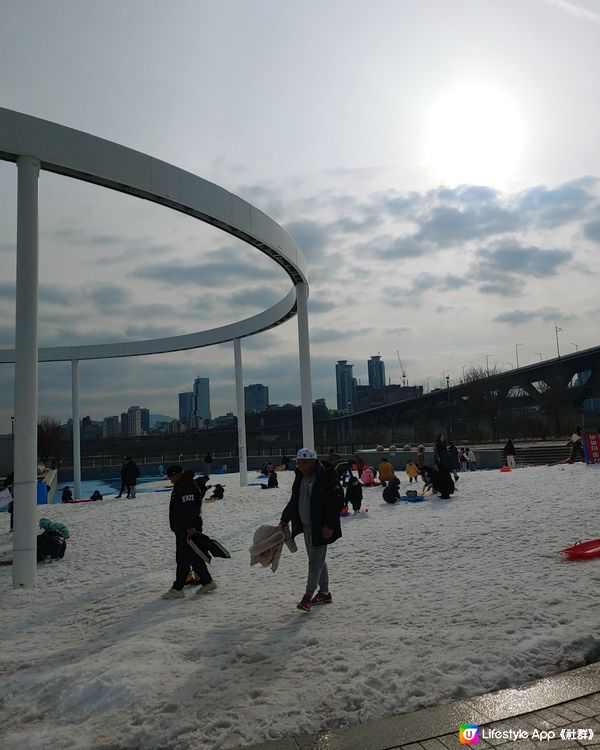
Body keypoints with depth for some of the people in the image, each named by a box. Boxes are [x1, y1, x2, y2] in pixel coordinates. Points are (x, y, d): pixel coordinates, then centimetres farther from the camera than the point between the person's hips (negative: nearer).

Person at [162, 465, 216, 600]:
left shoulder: (186, 487, -18)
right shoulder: (180, 486, 17)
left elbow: (189, 508, -25)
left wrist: (191, 526, -28)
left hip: (187, 529, -11)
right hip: (183, 529, 11)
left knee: (183, 558, -4)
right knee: (194, 557, 15)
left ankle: (177, 588, 3)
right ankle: (207, 582, 21)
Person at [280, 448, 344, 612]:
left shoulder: (326, 477, -16)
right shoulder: (300, 477, 9)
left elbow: (337, 501, -18)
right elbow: (294, 501, 20)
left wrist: (329, 524, -21)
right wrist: (285, 519, 15)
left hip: (320, 528, -8)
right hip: (306, 526, 8)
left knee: (315, 563, -5)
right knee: (317, 561, 17)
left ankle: (308, 596, 1)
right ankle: (324, 593, 28)